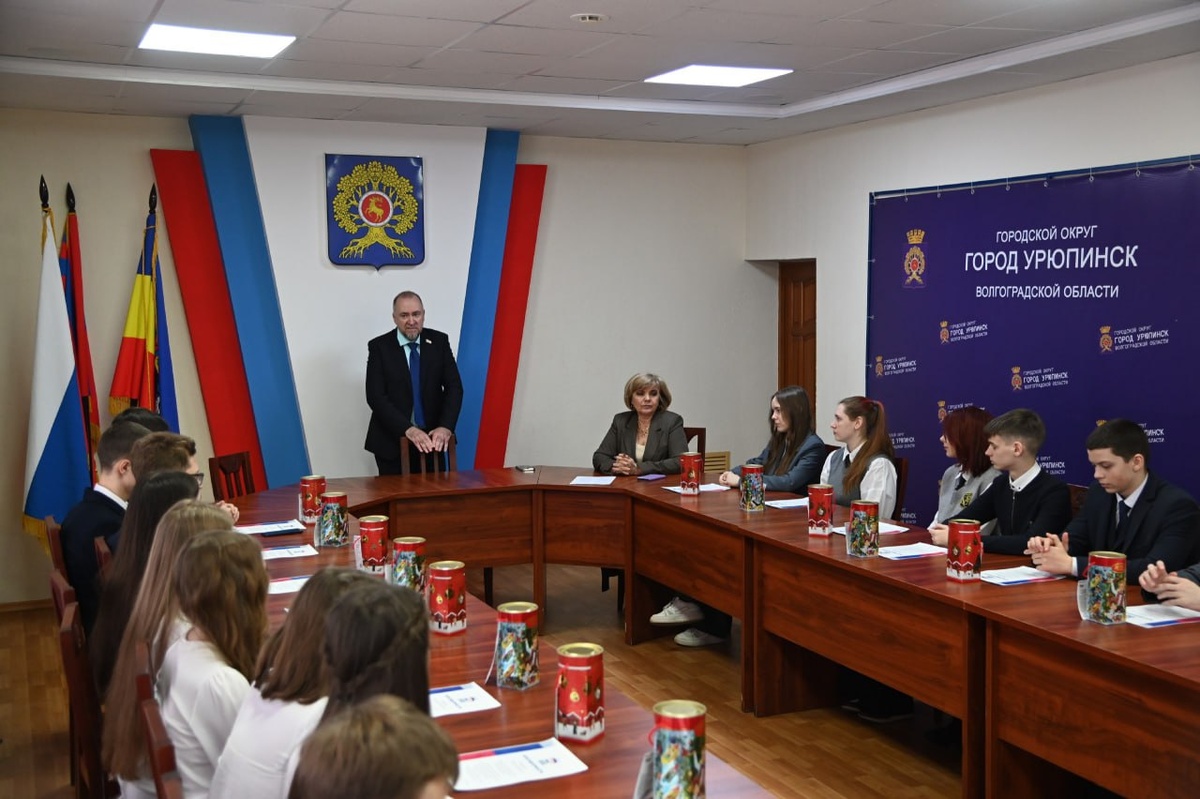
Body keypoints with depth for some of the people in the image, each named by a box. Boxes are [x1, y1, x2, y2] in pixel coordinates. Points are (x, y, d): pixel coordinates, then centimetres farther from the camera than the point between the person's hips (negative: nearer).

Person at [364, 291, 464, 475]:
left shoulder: (439, 341, 2)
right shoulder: (379, 346, -5)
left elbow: (454, 387, -1)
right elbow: (375, 396, -12)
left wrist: (446, 426, -17)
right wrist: (408, 429, -23)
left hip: (432, 438, 2)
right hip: (392, 441, -2)